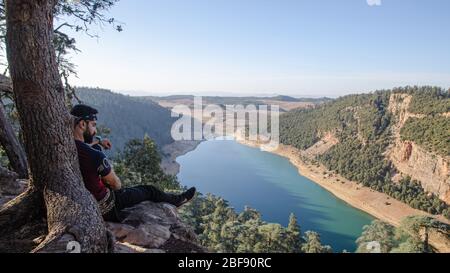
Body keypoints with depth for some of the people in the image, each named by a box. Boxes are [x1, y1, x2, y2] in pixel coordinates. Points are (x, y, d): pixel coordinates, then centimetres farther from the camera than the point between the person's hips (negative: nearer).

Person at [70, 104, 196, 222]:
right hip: (105, 209, -7)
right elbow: (116, 184, -16)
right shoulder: (95, 155, -32)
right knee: (148, 190, 10)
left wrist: (98, 142, 7)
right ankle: (176, 200, 38)